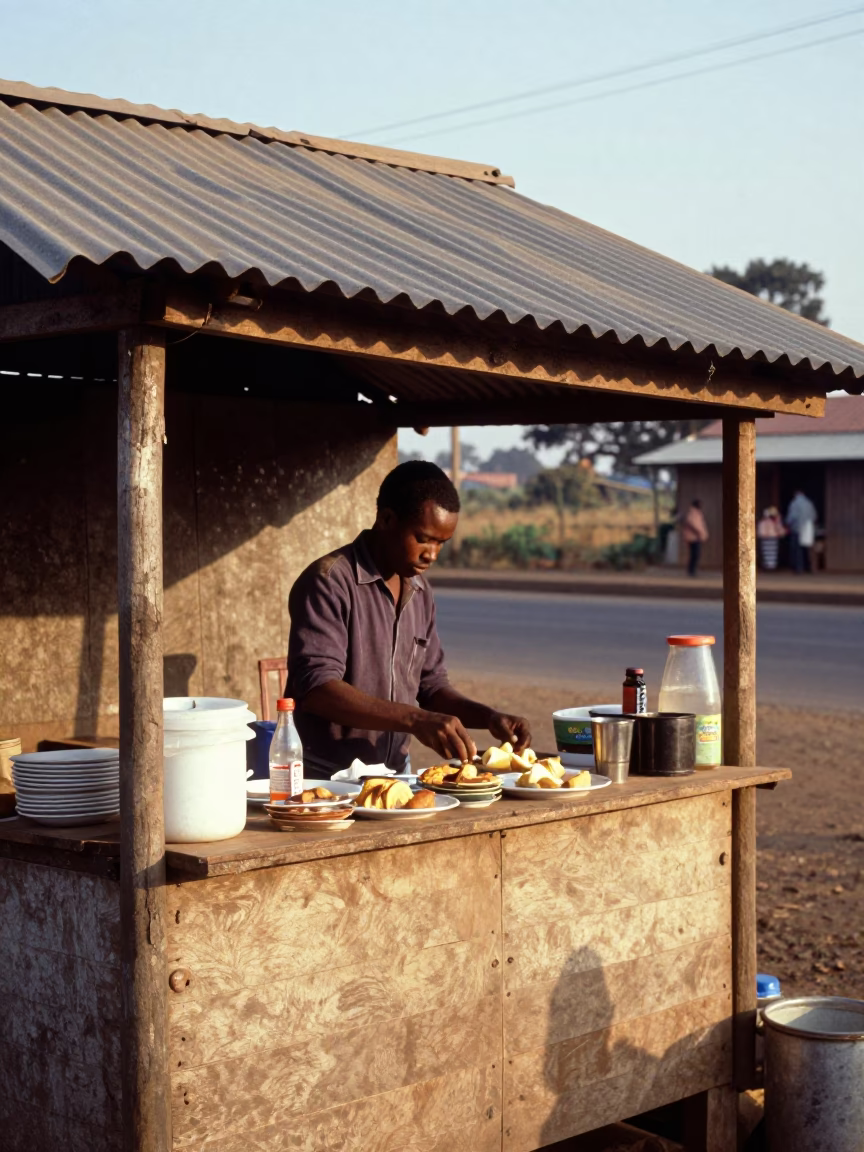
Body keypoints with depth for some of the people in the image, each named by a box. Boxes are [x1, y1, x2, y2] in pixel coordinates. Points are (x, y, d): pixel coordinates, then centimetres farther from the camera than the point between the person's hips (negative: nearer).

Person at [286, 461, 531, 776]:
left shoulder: (419, 590, 12)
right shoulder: (330, 581, -11)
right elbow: (316, 688, -20)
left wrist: (489, 717, 0)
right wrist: (415, 720, -28)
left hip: (395, 774, 7)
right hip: (324, 780, -7)